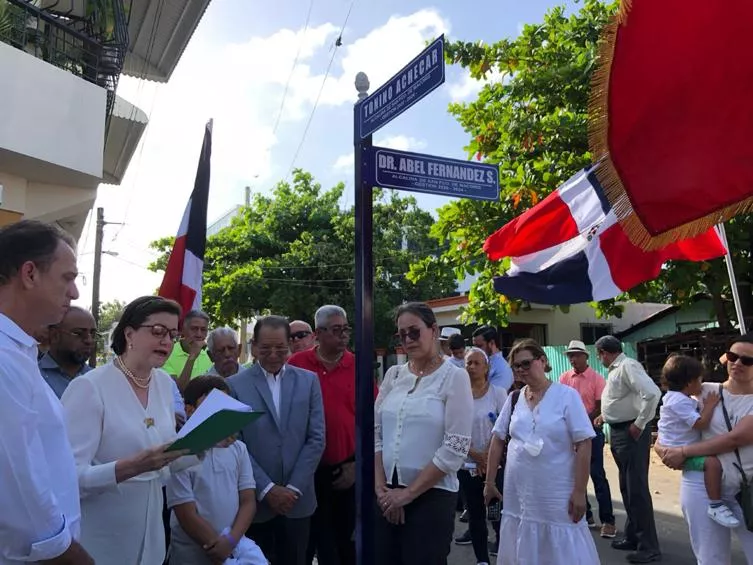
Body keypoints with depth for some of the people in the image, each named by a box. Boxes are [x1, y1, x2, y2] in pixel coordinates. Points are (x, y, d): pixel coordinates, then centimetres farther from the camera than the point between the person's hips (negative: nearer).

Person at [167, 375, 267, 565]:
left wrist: (231, 540, -13)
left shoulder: (238, 448, 0)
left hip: (235, 547, 4)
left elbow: (248, 502, 1)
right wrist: (219, 548, -11)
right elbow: (187, 516, -13)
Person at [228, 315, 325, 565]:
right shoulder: (235, 385, -4)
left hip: (297, 500, 2)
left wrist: (294, 488, -7)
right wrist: (267, 489, -11)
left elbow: (316, 439, 0)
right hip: (255, 501, -1)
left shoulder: (308, 381, 2)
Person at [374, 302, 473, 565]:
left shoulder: (454, 376, -8)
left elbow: (456, 448, -13)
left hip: (431, 495, -4)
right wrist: (381, 487, -3)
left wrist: (409, 493, -11)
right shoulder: (393, 374, 5)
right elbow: (375, 433, 6)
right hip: (386, 496, 4)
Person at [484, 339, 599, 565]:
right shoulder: (513, 399, 4)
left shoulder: (566, 395, -8)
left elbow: (584, 445, -9)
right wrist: (489, 482, 8)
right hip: (517, 493, 4)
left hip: (556, 494, -4)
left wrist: (579, 491, -13)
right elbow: (497, 441, 9)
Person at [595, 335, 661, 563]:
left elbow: (652, 393, -29)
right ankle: (633, 537, 30)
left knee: (637, 488, -3)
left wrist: (639, 424, -22)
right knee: (626, 487, 18)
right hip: (618, 432, 10)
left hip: (631, 433, -10)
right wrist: (606, 416, 20)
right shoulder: (616, 369, 13)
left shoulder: (627, 366, -17)